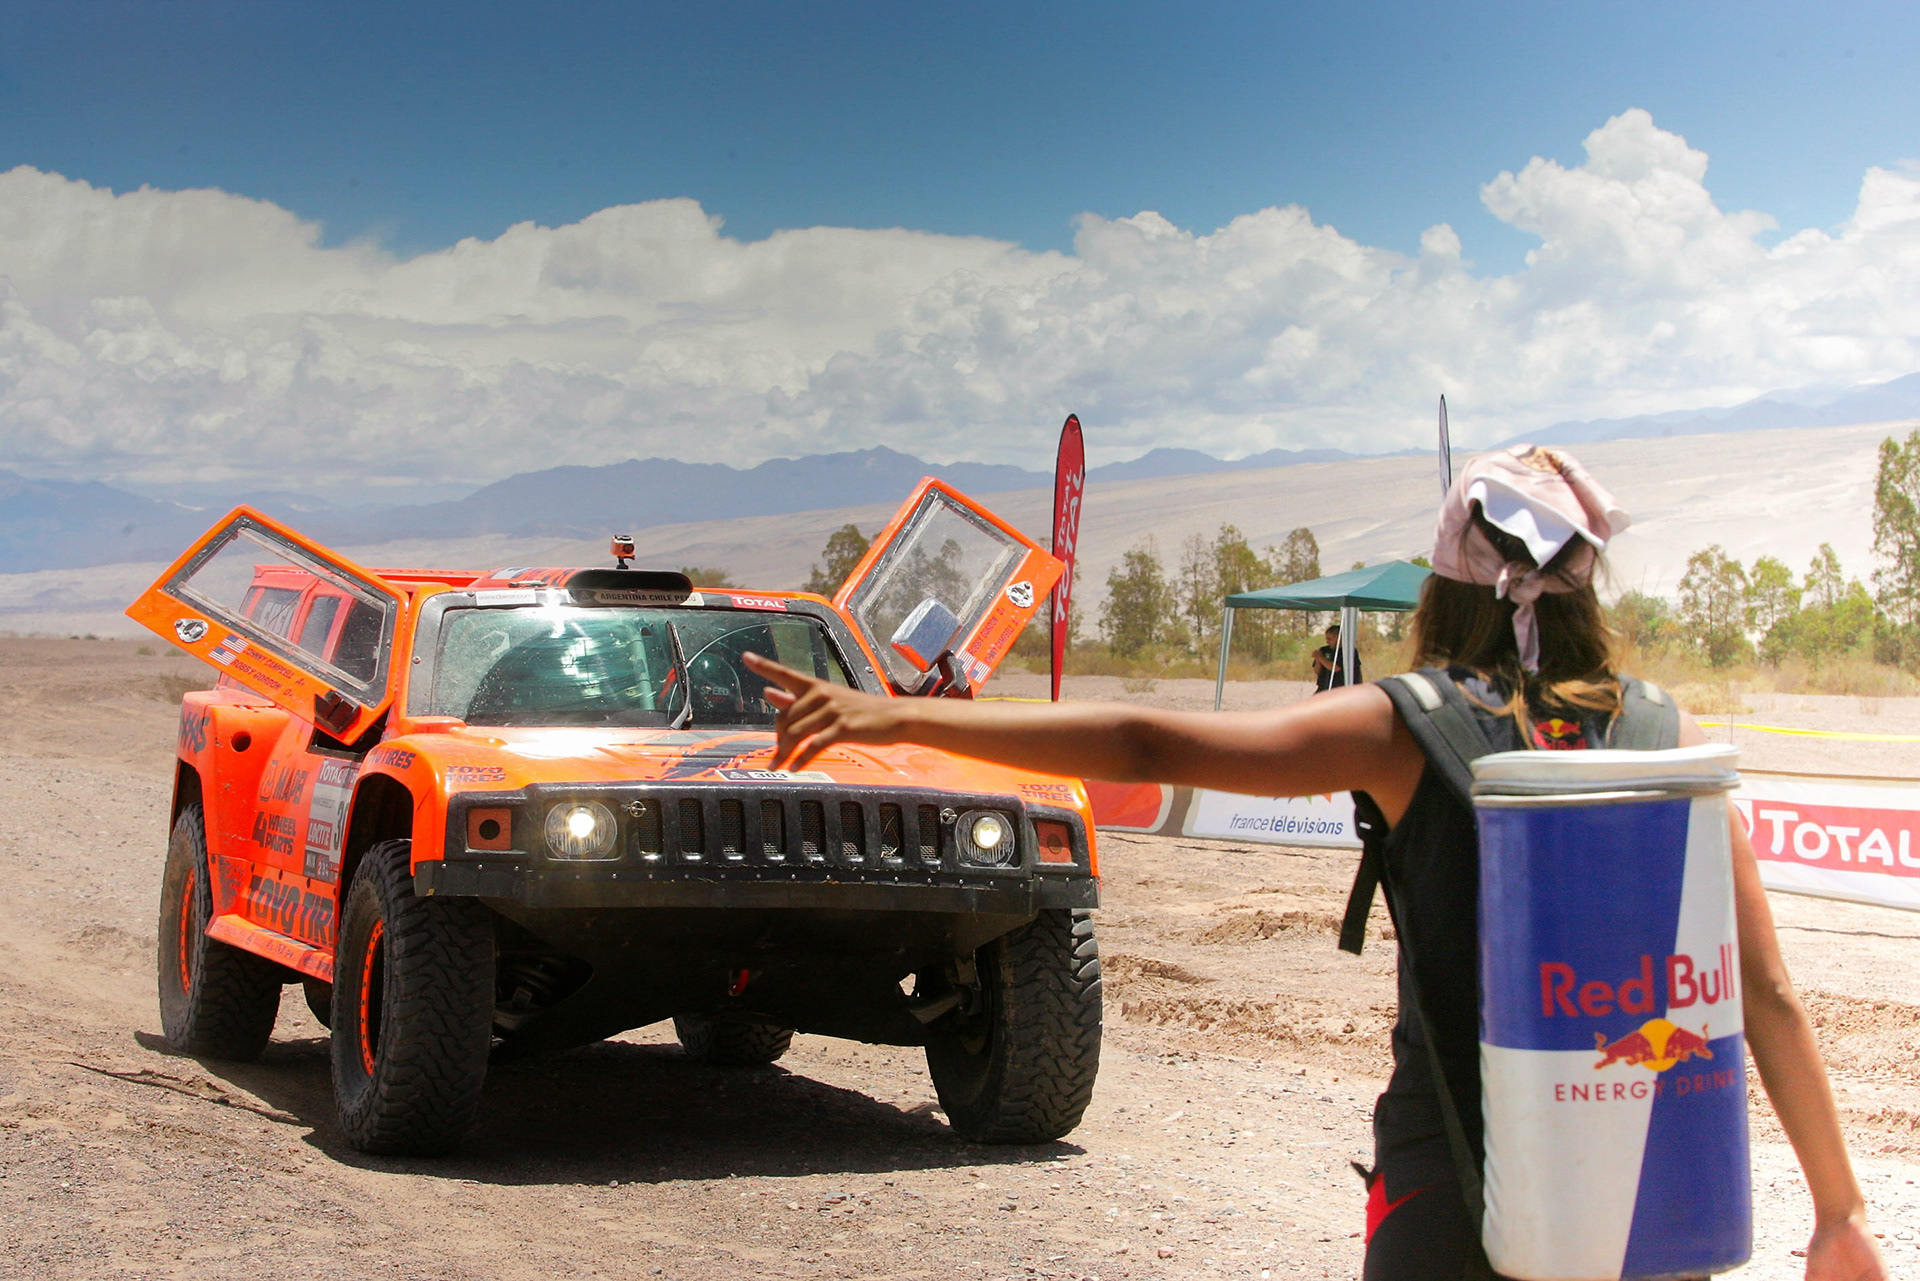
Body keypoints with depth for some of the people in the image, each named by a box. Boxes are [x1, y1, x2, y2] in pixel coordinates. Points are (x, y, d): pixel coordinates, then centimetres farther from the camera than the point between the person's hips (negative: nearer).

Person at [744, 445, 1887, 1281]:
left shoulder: (1407, 729, -5)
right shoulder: (1670, 741, 0)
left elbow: (1149, 746, -12)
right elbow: (1766, 995, -2)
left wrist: (898, 716, -12)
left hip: (1452, 1187, -1)